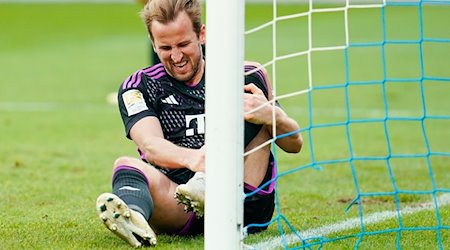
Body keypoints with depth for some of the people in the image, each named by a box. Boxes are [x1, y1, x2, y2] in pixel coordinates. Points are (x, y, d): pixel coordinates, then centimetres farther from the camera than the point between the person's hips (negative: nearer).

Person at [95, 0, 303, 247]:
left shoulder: (244, 76, 13)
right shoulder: (139, 87, 11)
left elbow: (294, 144, 8)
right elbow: (150, 146, -10)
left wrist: (270, 115, -17)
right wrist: (191, 158, -33)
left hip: (247, 204, 1)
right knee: (126, 165, -28)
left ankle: (207, 183, -33)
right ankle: (133, 215, -64)